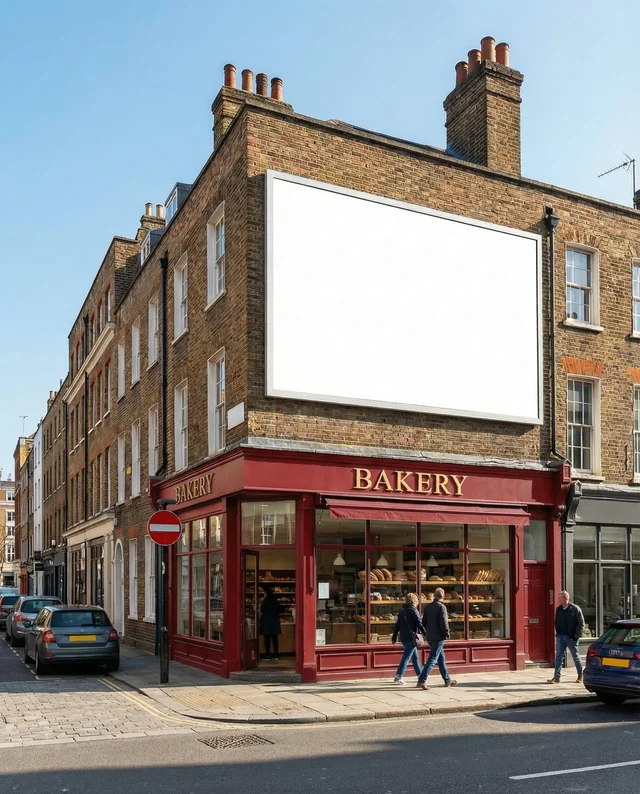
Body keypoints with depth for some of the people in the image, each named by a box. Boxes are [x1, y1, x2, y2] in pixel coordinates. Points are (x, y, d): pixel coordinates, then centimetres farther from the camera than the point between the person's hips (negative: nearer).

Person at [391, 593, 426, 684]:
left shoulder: (402, 611, 13)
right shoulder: (413, 610, -9)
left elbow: (397, 625, 14)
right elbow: (419, 624, -13)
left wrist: (394, 638, 17)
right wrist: (425, 634, -7)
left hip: (403, 638, 8)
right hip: (411, 637, -8)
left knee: (414, 656, 18)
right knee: (406, 657, -8)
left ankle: (420, 675, 26)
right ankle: (398, 677, -12)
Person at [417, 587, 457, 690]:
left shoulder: (427, 607, 7)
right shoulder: (441, 607, -14)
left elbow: (424, 622, 10)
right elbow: (444, 623, -17)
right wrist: (447, 634, -3)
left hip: (430, 637, 7)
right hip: (438, 637, -7)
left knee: (441, 659, 17)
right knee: (432, 659, -7)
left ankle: (447, 680, 26)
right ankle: (422, 681, -14)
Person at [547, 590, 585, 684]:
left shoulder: (575, 609, -9)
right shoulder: (558, 609, 6)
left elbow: (581, 623, -9)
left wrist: (577, 636, -14)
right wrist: (558, 633, 6)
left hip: (571, 637, -4)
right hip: (561, 637, 4)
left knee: (575, 656, 9)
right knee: (558, 657, -2)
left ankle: (580, 676, 25)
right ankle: (557, 677, -3)